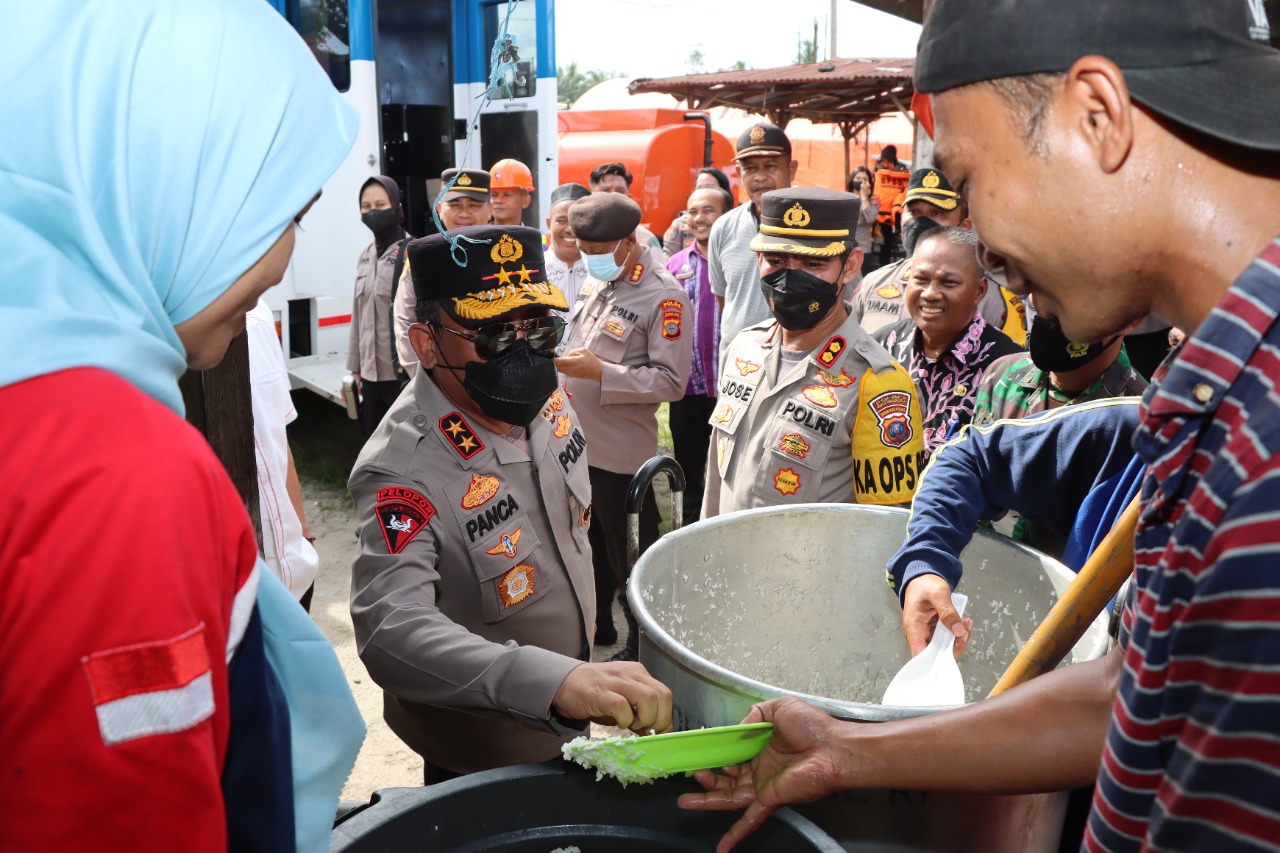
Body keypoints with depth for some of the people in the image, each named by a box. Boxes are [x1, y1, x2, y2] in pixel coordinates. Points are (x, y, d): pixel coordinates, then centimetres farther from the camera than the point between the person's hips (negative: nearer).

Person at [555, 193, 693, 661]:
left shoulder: (663, 296, -16)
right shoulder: (596, 281, 8)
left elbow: (671, 380, -20)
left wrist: (600, 372, -24)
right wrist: (563, 363, 6)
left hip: (622, 452, -7)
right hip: (578, 442, 8)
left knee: (631, 559, 7)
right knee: (590, 544, 22)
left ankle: (641, 649, 25)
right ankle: (596, 626, 41)